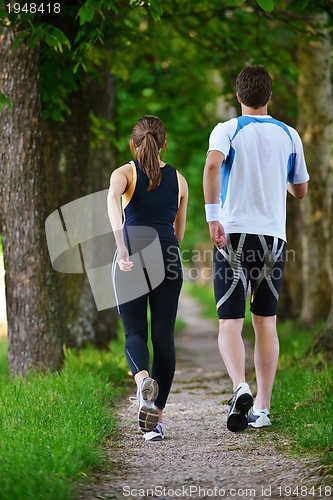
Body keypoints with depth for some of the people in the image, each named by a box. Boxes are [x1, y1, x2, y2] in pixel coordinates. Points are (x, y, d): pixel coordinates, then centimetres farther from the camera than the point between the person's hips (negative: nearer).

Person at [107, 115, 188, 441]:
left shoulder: (125, 173, 5)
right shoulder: (179, 179, 14)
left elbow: (112, 198, -18)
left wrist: (122, 245, -25)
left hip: (132, 256, -2)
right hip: (168, 257, 2)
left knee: (135, 332, 7)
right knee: (163, 337, 7)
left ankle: (143, 378, -27)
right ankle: (156, 418, 2)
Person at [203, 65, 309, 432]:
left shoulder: (227, 130, -1)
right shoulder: (289, 136, 8)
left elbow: (212, 165, -22)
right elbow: (300, 191, 17)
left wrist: (213, 217, -22)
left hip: (233, 236, -2)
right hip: (273, 236, 3)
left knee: (230, 322, -1)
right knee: (266, 322, 9)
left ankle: (240, 386, -25)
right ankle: (262, 408, 9)